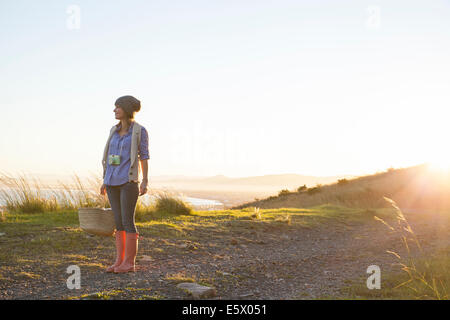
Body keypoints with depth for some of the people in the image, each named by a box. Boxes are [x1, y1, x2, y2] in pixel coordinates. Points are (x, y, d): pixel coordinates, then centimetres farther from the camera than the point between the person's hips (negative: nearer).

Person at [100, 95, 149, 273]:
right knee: (118, 221, 6)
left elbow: (144, 156, -5)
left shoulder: (140, 131, -4)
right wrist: (105, 181, 14)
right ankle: (119, 261, 10)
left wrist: (145, 181, -12)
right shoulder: (114, 131, 14)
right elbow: (111, 156, 17)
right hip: (113, 181, 6)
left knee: (127, 221, -8)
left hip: (129, 180, -6)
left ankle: (130, 262, -1)